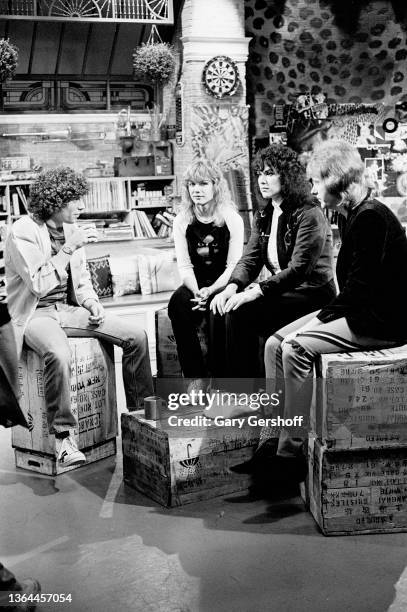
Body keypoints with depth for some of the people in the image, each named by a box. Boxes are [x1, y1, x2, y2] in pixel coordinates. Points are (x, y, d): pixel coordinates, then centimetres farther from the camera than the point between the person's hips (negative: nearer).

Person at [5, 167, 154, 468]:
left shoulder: (71, 228, 8)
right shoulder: (23, 232, -14)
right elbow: (39, 285, -23)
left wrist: (92, 303, -2)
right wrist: (69, 248, -25)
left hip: (69, 308, 7)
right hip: (36, 314, -7)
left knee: (137, 337, -8)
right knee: (59, 355, -39)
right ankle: (63, 435, -23)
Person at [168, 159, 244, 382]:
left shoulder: (232, 219, -2)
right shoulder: (182, 221, 6)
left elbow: (233, 266, -7)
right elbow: (185, 266, 1)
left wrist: (210, 291, -23)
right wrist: (196, 292, -19)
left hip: (223, 285, -2)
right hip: (195, 285, 3)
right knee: (177, 304, -29)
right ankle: (195, 377, -23)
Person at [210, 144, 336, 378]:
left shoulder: (310, 215, -13)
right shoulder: (263, 216, 13)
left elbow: (298, 270, -21)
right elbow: (250, 260, 5)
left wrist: (257, 291, -29)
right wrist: (232, 287, -15)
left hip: (312, 295, -8)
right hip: (282, 292, 8)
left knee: (241, 313, -25)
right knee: (223, 306, -16)